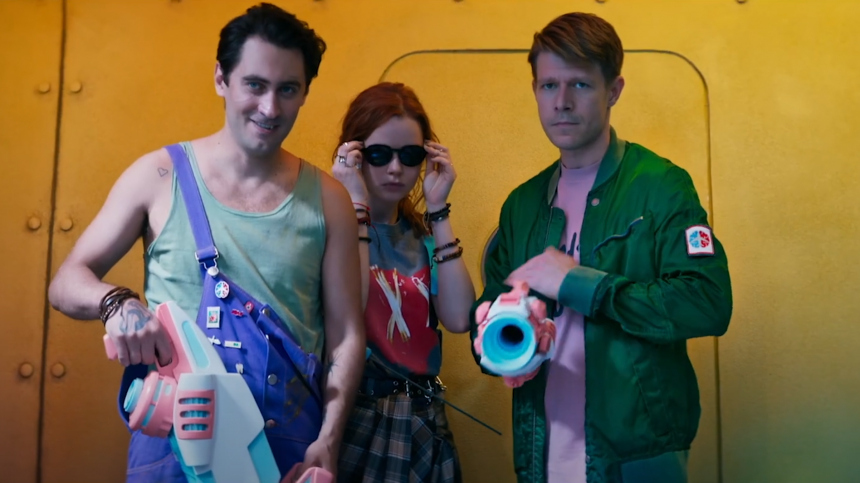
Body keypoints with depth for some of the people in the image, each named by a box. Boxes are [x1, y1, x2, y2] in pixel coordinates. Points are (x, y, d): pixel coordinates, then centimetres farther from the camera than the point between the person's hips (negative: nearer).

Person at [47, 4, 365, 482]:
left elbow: (346, 334, 0)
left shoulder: (327, 200, 0)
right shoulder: (160, 176, -2)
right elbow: (67, 281, 2)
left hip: (291, 444, 1)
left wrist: (328, 441, -11)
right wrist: (116, 303, -19)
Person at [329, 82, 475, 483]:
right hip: (354, 416, -5)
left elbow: (458, 319, -8)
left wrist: (438, 210, -7)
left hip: (421, 420, 5)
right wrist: (357, 207, -19)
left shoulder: (422, 234, 8)